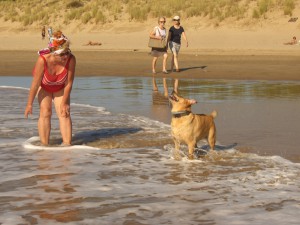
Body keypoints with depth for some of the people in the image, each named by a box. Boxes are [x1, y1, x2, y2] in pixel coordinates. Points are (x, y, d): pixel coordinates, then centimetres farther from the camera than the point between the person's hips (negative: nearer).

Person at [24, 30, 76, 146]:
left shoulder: (71, 59, -37)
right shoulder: (42, 60, -40)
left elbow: (68, 83, -25)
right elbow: (35, 84, -30)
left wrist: (64, 103, -17)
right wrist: (29, 104, -21)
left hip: (60, 87, 1)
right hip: (44, 86, -1)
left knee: (64, 113, -9)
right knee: (45, 113, -11)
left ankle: (67, 143, -9)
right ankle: (44, 145, -9)